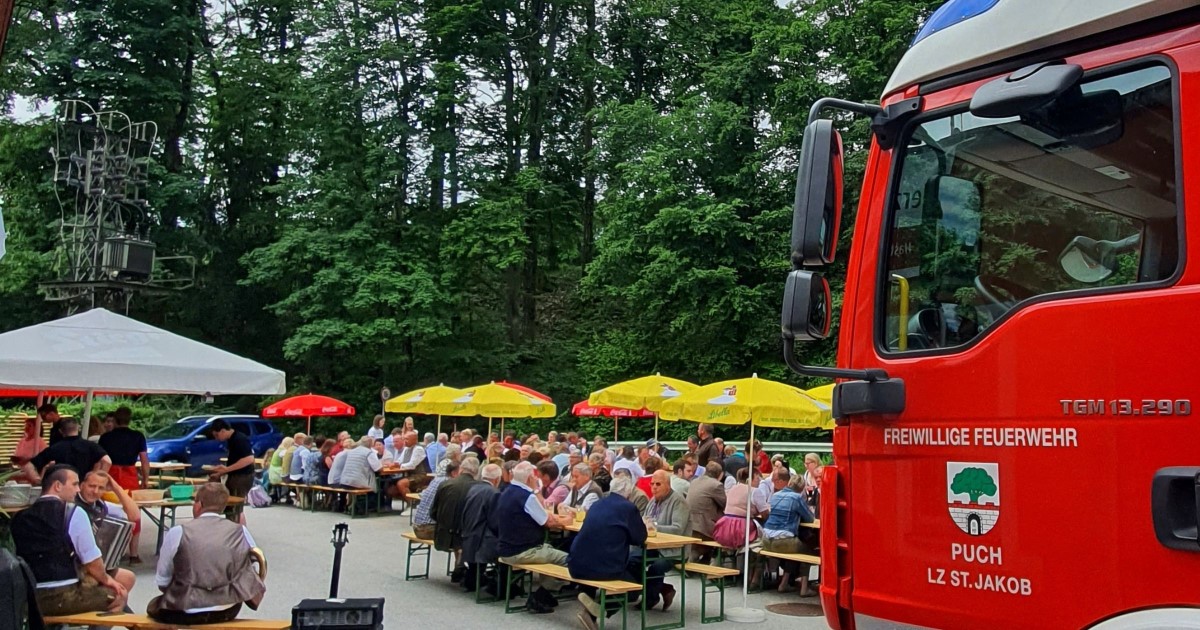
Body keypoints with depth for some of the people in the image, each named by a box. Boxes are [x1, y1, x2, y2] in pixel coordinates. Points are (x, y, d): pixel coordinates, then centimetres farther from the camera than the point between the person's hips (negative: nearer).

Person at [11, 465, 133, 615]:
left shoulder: (19, 517, 10)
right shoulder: (74, 513, -8)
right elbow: (92, 560, -7)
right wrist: (106, 579, 14)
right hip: (64, 596, -7)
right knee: (120, 594, 17)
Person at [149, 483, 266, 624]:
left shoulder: (177, 532, -5)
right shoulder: (241, 532, 2)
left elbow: (161, 582, 1)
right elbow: (249, 576, 9)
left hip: (186, 612, -2)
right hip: (228, 610, 2)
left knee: (153, 607, 30)